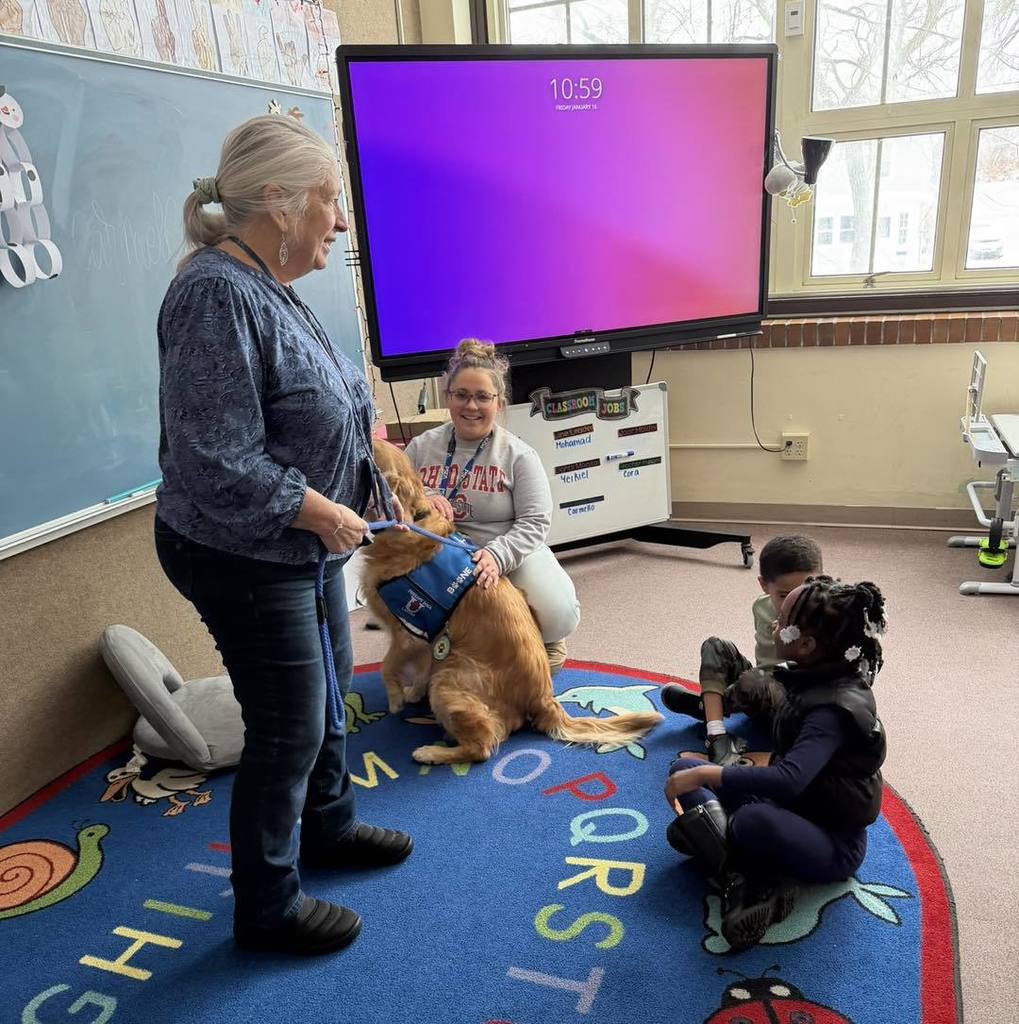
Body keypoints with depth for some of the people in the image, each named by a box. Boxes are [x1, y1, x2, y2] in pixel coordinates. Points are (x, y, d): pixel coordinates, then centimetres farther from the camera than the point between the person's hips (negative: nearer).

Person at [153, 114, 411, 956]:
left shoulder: (263, 286, 6)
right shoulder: (218, 295, -24)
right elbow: (217, 466, -30)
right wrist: (327, 515, -20)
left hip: (301, 548, 10)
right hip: (246, 561, -10)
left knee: (326, 694, 23)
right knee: (289, 731, 5)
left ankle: (328, 827, 48)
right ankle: (267, 909, 28)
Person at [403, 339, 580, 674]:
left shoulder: (518, 455, -4)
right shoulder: (421, 447, 3)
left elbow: (533, 523, -10)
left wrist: (497, 555, -30)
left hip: (511, 554, -1)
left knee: (558, 616, -23)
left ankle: (539, 636, 17)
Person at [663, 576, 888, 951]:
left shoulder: (837, 707, -27)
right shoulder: (812, 679, -1)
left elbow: (789, 781, -42)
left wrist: (703, 774, -36)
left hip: (833, 845, -9)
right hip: (794, 810, 9)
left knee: (755, 820, -43)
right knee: (683, 768, -2)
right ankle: (747, 878, -19)